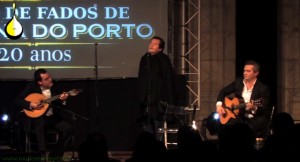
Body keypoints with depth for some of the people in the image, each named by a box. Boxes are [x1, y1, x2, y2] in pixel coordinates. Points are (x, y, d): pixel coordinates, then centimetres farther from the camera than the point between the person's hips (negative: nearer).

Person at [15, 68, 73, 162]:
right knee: (40, 123, -39)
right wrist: (31, 105, -23)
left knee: (68, 128, -16)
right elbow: (18, 101, -10)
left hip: (52, 118, 4)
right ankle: (42, 154, -29)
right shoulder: (32, 87, -6)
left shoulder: (52, 88, 6)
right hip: (36, 117, -4)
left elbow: (59, 106, 8)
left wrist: (62, 100, -13)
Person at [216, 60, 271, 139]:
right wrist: (219, 105, 1)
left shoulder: (263, 88, -7)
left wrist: (254, 108, -32)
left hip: (255, 119, -3)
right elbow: (223, 92, 18)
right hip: (239, 117, 3)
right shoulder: (238, 82, 8)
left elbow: (265, 110, -11)